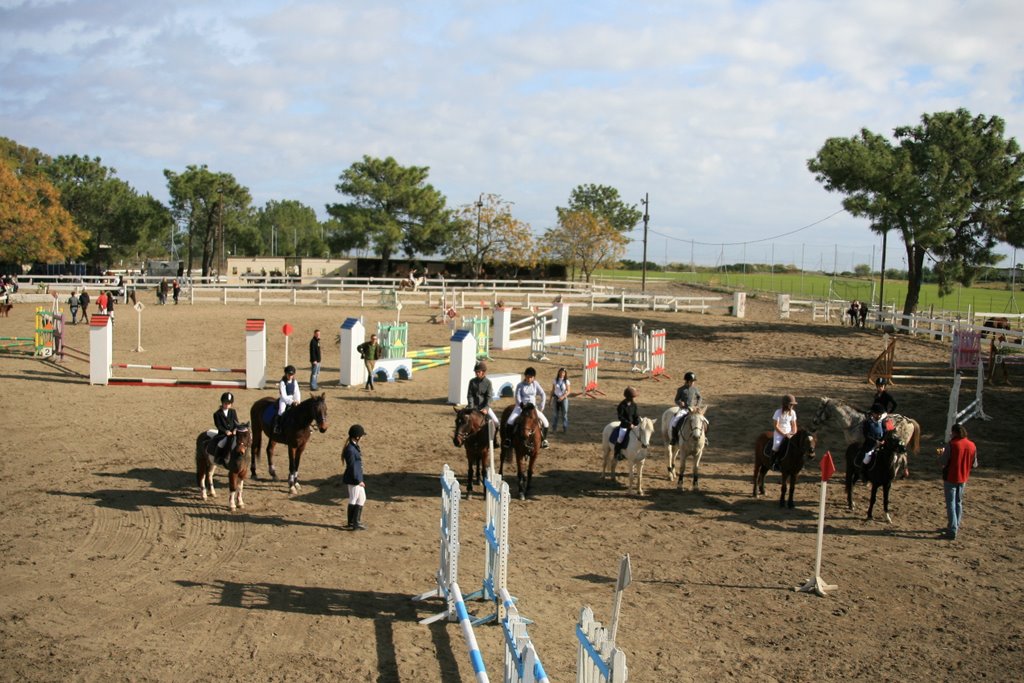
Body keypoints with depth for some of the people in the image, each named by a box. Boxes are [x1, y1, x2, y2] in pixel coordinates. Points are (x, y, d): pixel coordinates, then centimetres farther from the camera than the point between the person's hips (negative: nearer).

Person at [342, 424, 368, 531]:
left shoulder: (354, 446, 8)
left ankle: (357, 521, 28)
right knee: (353, 500, 1)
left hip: (357, 478, 10)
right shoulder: (350, 450, -23)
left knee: (362, 499, 18)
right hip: (354, 479, -10)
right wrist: (358, 480, -16)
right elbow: (352, 467, -21)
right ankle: (352, 524, 12)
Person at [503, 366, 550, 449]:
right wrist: (522, 406, -24)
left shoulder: (535, 384, -1)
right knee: (510, 420, -26)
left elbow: (543, 395, 4)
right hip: (521, 406, -2)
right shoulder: (520, 385, -7)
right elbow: (517, 397, -11)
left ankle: (544, 439, 7)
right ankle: (508, 439, -13)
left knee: (545, 421, -11)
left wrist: (541, 408, -1)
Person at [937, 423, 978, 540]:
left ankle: (952, 531, -3)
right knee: (959, 503, 20)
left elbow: (943, 462, -19)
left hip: (950, 478, -5)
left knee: (951, 504, 0)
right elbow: (974, 464, 4)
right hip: (963, 479, 5)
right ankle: (956, 527, 31)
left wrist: (941, 454, 1)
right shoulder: (972, 445, -2)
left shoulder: (951, 444, -18)